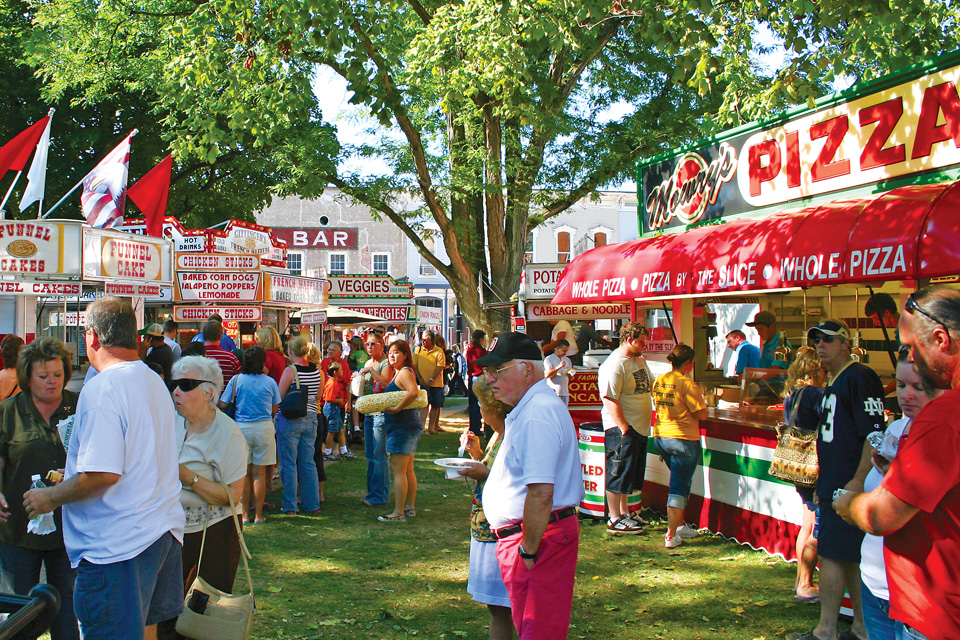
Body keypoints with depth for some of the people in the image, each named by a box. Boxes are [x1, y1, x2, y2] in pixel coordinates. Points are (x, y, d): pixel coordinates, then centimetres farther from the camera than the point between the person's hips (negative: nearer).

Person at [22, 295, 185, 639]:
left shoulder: (101, 388, -17)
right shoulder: (154, 382, 12)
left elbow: (103, 474, -24)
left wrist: (51, 497, -7)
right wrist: (72, 479, 28)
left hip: (118, 543, -9)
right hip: (163, 531, 9)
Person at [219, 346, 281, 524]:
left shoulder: (237, 380, -4)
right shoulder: (270, 382, -1)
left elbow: (222, 405, -3)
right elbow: (275, 409, 6)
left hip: (242, 427, 0)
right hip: (265, 427, 1)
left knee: (243, 473, 8)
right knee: (259, 473, 5)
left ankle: (244, 514, 9)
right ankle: (258, 514, 9)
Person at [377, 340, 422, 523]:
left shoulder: (404, 372, -14)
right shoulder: (401, 372, 18)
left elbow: (414, 392, -31)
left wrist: (397, 408, -26)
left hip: (402, 427, -11)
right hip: (410, 425, 11)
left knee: (398, 471, -9)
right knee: (408, 470, 16)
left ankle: (398, 512, -7)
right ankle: (410, 507, 23)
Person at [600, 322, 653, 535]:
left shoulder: (639, 360, 13)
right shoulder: (614, 364, -17)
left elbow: (651, 384, 29)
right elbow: (610, 399, -21)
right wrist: (624, 428, -22)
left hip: (640, 428, 10)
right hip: (621, 429, -10)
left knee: (631, 474, 17)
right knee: (619, 474, -2)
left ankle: (624, 512, 29)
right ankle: (615, 520, 5)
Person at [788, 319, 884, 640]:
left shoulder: (859, 377, -12)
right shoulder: (833, 383, 20)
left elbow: (874, 434, -19)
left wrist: (858, 481, -24)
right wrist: (824, 484, 26)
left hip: (850, 485, -10)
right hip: (835, 486, 10)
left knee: (832, 555, -8)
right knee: (849, 558, 13)